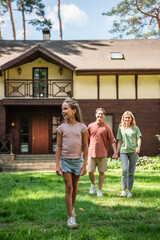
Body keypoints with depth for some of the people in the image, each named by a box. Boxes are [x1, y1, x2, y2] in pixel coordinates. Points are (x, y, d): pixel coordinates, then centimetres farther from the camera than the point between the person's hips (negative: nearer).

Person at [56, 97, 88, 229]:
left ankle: (72, 207, 38)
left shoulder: (82, 127, -2)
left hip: (77, 160, 1)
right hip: (65, 160, -1)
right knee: (68, 187, -5)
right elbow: (58, 147, 1)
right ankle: (71, 217, -3)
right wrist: (57, 164, -5)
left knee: (74, 186, 14)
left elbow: (85, 147, 0)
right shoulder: (61, 128, 0)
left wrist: (84, 164, -4)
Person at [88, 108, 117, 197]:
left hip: (102, 154, -1)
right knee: (90, 172, 3)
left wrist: (115, 152, -7)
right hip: (91, 153, 1)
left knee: (101, 172, 2)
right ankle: (93, 184, 31)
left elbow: (112, 140, 0)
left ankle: (99, 190, 14)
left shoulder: (107, 128, 1)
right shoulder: (90, 126, 7)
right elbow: (87, 140, 14)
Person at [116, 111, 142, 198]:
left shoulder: (135, 128, 11)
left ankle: (129, 191, 8)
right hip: (123, 151, 0)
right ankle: (123, 190, -12)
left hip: (133, 152, 1)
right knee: (124, 170, -18)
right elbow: (119, 142, 13)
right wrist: (116, 153, 7)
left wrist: (138, 147, -16)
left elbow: (139, 139, 4)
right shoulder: (120, 129, 12)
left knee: (131, 172, 2)